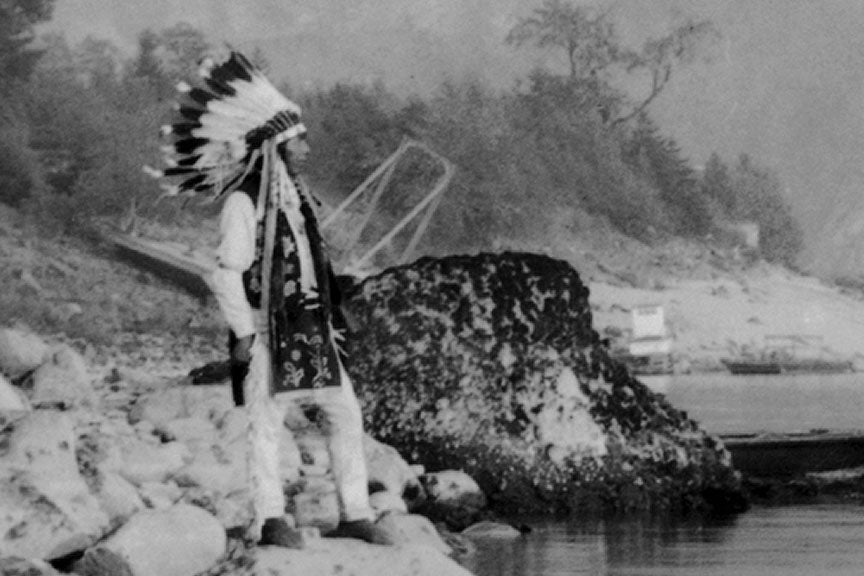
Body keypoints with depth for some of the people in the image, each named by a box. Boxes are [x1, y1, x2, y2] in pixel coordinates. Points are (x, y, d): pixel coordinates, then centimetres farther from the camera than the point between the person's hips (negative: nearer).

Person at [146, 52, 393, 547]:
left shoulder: (297, 196, 16)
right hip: (266, 328, -8)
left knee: (346, 414, 4)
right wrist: (243, 332, -16)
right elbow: (227, 273, -12)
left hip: (310, 327, 8)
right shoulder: (244, 202, -9)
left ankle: (356, 515, 6)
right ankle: (271, 520, -3)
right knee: (267, 422, -5)